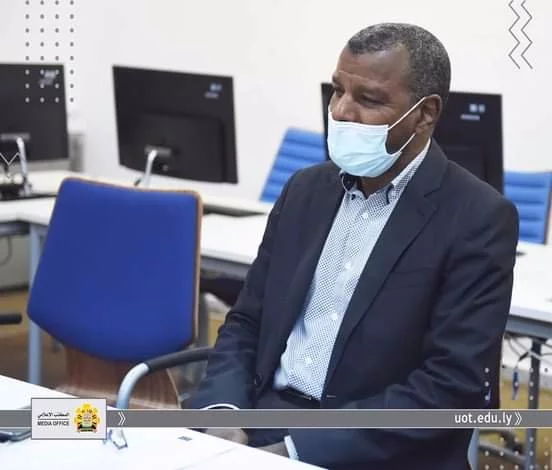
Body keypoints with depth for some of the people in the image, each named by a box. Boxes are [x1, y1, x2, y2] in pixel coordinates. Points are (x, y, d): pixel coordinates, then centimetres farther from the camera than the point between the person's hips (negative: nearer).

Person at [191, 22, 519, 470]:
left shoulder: (478, 219, -9)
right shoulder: (307, 189, 9)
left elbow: (455, 384, -16)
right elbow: (247, 322, 12)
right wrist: (222, 412, -8)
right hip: (264, 422, 5)